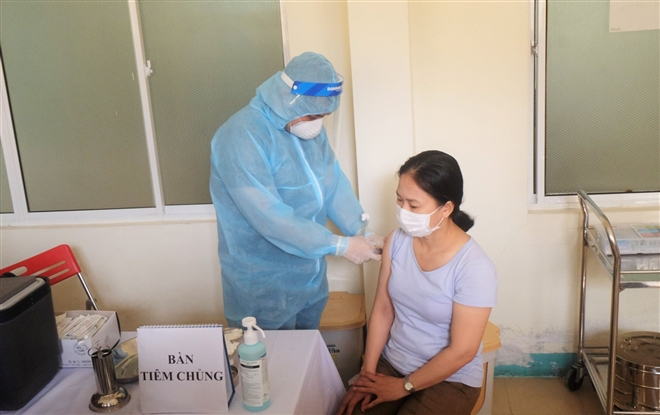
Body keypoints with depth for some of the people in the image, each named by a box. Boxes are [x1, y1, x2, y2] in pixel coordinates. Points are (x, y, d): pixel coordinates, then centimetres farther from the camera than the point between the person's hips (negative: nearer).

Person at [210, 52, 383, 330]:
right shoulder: (242, 136, -25)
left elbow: (335, 183, 1)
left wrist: (362, 232, -15)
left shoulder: (310, 127, 2)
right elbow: (269, 217, -31)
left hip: (311, 276, 7)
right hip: (263, 287, -7)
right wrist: (340, 246, -27)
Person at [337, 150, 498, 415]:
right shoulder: (397, 240, -7)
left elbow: (462, 351, -19)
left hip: (450, 381, -4)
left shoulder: (474, 267, -23)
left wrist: (404, 386, -12)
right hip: (390, 364, 4)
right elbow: (382, 310, 0)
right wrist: (367, 371, -5)